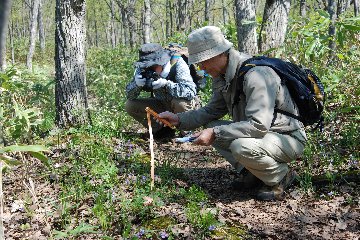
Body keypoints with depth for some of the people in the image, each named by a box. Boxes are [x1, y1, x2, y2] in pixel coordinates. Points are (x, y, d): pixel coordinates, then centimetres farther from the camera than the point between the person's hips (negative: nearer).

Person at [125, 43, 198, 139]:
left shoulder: (177, 63, -26)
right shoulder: (142, 69, -14)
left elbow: (191, 91, -38)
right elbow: (129, 96, -12)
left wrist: (166, 83, -48)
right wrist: (136, 84, -34)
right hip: (162, 104, 5)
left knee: (180, 103, -38)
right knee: (130, 105, -12)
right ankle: (163, 131, 1)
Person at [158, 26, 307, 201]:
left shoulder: (254, 74, -28)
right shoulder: (222, 76, 1)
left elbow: (259, 125, -34)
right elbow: (212, 111, 11)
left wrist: (215, 133, -31)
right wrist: (179, 119, -3)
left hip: (289, 138, -9)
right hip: (260, 133, 9)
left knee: (241, 146, -34)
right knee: (210, 127, -1)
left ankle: (281, 177, -5)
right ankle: (253, 173, 5)